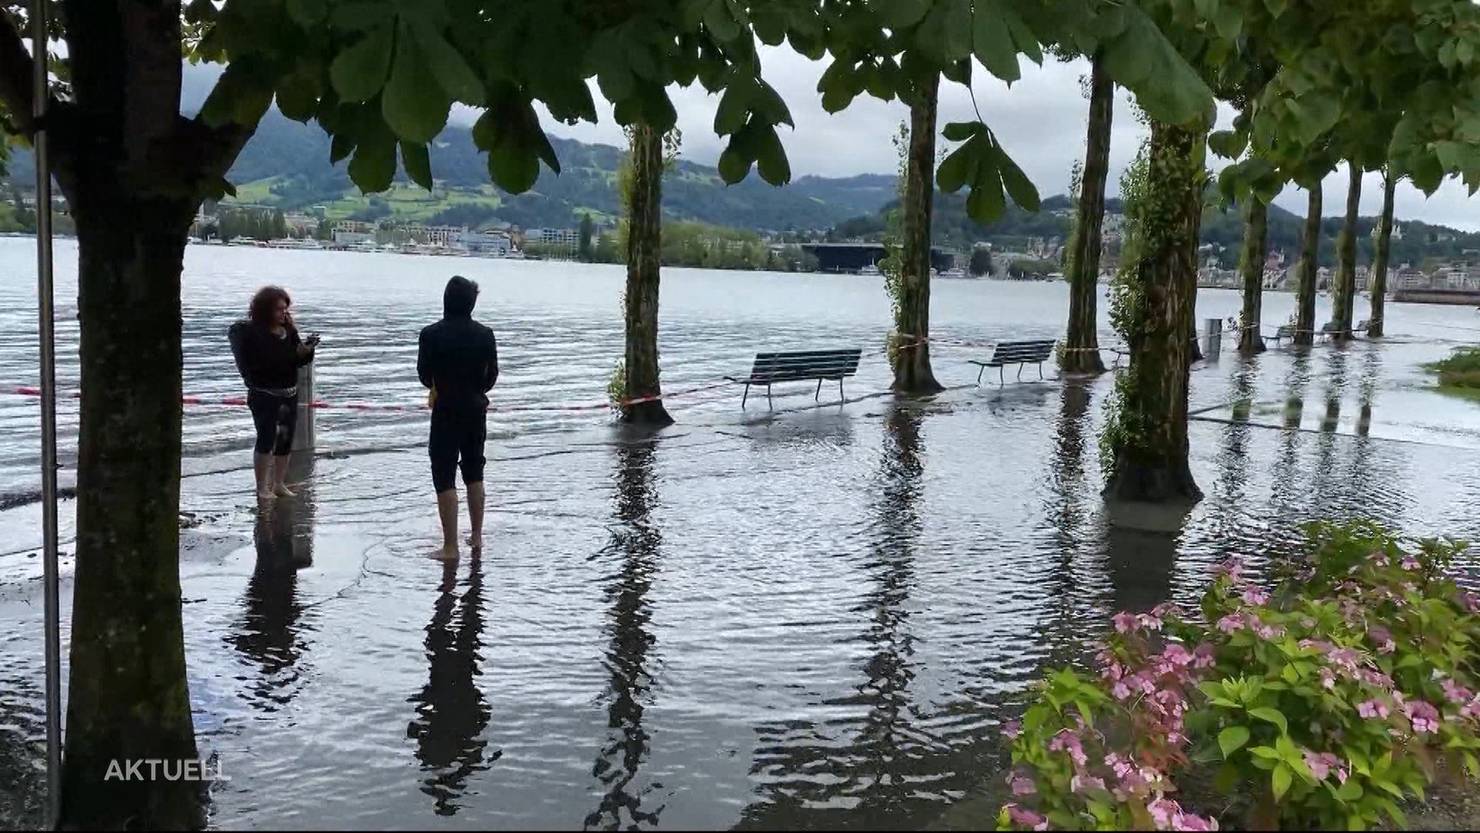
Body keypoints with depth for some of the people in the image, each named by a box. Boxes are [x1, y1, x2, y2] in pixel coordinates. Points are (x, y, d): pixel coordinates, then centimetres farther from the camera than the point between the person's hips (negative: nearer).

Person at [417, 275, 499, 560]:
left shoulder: (432, 334, -13)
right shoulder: (485, 334, -3)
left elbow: (424, 375, -4)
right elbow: (492, 375, 2)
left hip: (446, 411, -4)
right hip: (476, 410, 4)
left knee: (445, 478, 0)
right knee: (474, 474, 18)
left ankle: (450, 547, -2)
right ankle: (476, 536, 26)